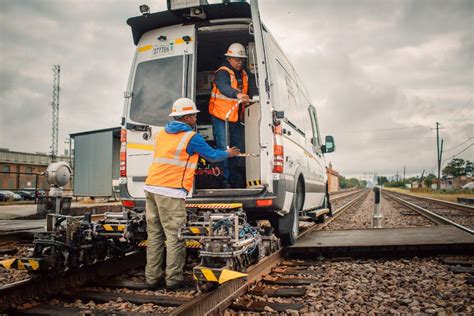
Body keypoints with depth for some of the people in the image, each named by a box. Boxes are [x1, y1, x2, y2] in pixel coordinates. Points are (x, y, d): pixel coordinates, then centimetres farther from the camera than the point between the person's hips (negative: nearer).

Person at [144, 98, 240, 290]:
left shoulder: (161, 134, 17)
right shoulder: (191, 137, -4)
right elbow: (213, 155, 6)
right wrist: (229, 153, 27)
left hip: (151, 187, 8)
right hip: (171, 192, -7)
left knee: (155, 235, 12)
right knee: (175, 236, 0)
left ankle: (153, 278, 17)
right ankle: (173, 280, 5)